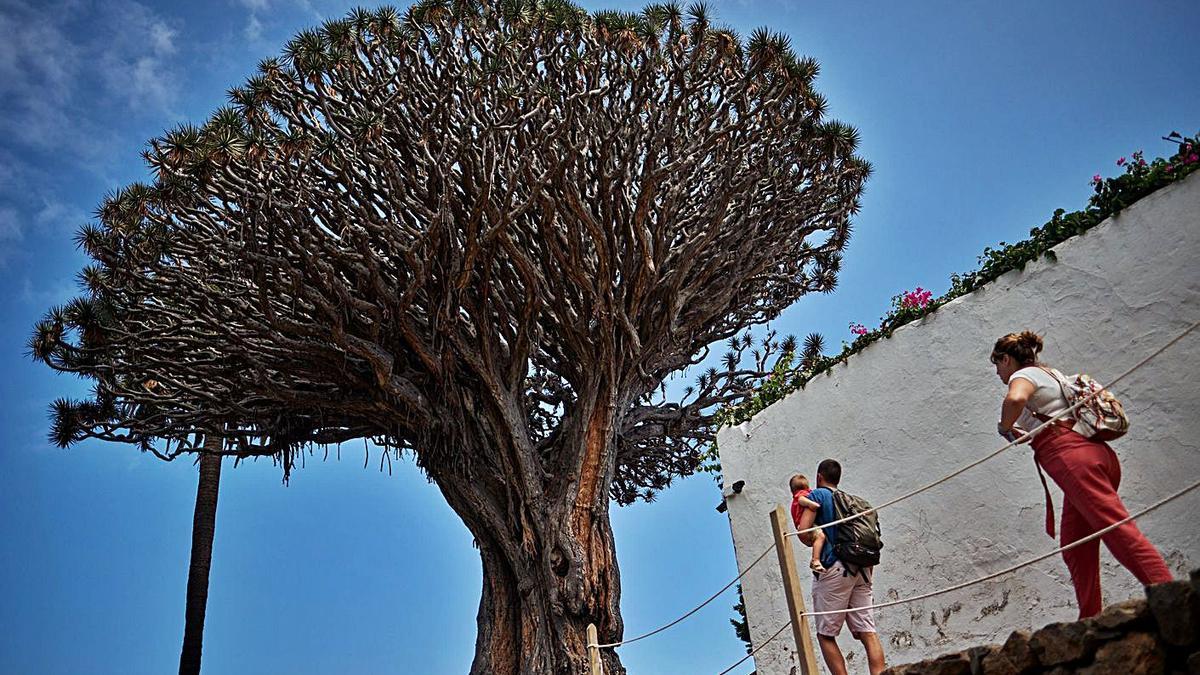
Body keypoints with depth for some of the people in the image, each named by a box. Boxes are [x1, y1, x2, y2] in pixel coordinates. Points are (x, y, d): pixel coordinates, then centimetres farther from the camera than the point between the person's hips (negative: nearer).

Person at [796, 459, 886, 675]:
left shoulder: (817, 495, 4)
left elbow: (803, 530, -11)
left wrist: (816, 545, 10)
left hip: (834, 568, -6)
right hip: (861, 569, 7)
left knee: (825, 634, -1)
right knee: (868, 632, 1)